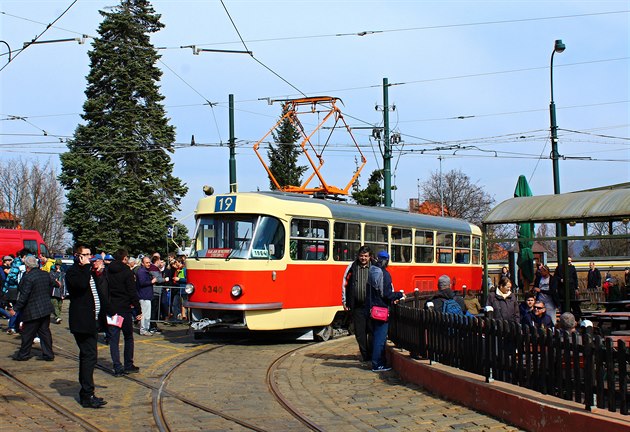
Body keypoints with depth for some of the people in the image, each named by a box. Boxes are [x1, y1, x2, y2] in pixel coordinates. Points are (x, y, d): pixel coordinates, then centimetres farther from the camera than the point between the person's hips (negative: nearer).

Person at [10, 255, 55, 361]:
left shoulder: (28, 278, -18)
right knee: (45, 331, 12)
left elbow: (23, 296, -19)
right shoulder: (45, 274, 5)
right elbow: (50, 288, 16)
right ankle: (48, 354, 12)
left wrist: (15, 308, -12)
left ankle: (23, 354, 17)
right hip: (46, 308, 7)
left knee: (27, 333, 6)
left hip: (33, 311, -7)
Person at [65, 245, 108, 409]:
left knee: (87, 355, 15)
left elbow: (100, 291, 30)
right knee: (89, 355, -13)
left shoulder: (89, 272, 20)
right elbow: (82, 284, -29)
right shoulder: (73, 272, -9)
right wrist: (86, 266, -21)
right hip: (82, 321, -10)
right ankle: (87, 396, -11)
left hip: (92, 320, 10)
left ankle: (85, 392, 23)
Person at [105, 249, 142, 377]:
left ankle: (118, 368, 0)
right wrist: (138, 309, -6)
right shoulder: (127, 271, -8)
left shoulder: (107, 271, 5)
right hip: (124, 308, -3)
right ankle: (128, 365, 13)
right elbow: (132, 292, -10)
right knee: (128, 338, 11)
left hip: (111, 309, 3)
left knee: (113, 339, 4)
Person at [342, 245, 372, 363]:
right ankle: (365, 355, 18)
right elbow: (345, 284, 11)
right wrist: (344, 301, 10)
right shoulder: (352, 267, 6)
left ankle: (372, 355, 10)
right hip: (357, 307, 2)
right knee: (359, 333, 6)